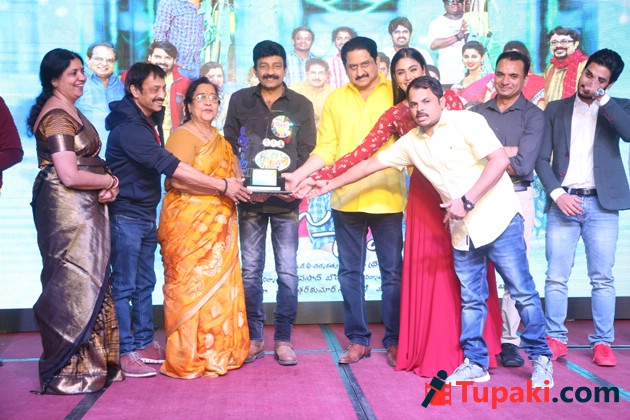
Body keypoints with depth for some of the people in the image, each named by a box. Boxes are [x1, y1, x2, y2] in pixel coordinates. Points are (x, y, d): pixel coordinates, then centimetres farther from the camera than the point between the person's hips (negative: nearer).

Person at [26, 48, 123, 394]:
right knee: (76, 286, -3)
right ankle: (68, 373, 8)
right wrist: (109, 181, -7)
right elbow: (69, 175, -22)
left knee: (84, 284, 12)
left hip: (82, 210, 10)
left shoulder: (70, 112, 17)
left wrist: (106, 186, -1)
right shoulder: (57, 116, -14)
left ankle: (88, 362, 21)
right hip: (67, 210, -10)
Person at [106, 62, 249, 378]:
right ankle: (126, 352, 7)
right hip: (126, 216, -9)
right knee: (124, 286, -1)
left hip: (146, 215, 9)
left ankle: (145, 344, 23)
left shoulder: (151, 121, 12)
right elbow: (171, 167, -25)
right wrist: (222, 186, -24)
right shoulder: (128, 127, -19)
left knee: (144, 284, 14)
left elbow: (167, 168, 11)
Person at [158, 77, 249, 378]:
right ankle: (190, 359, 4)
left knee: (219, 286, 6)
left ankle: (217, 353, 15)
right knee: (191, 286, -5)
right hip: (188, 225, -7)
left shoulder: (220, 140, 20)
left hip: (218, 226, 7)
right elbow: (178, 179, -17)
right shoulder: (182, 136, -5)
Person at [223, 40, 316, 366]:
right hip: (249, 199, 1)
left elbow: (307, 153, 5)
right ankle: (254, 338, 16)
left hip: (286, 201, -1)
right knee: (250, 269, 5)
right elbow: (230, 147, 7)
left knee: (287, 271, -1)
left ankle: (283, 339, 10)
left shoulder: (302, 105, 8)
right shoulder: (240, 100, 10)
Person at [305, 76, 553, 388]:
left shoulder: (466, 121, -9)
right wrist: (331, 185, 17)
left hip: (497, 219, -5)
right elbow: (371, 164, 15)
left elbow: (500, 160, -17)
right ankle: (476, 363, 20)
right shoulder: (411, 142, 8)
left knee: (522, 292, 1)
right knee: (471, 299, 10)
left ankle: (541, 358, 15)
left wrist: (466, 201, -22)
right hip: (462, 231, 5)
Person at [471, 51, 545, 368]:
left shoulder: (533, 116, 2)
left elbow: (523, 166, -10)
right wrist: (508, 152, -10)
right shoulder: (477, 112, 11)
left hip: (517, 199, -2)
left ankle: (509, 340, 11)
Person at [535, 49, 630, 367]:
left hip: (602, 203, 0)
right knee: (556, 277, -1)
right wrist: (557, 193, -9)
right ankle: (555, 339, 9)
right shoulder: (555, 109, 11)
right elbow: (542, 159, 4)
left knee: (602, 278, 2)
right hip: (563, 202, 0)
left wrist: (604, 99, -10)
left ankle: (602, 343, 11)